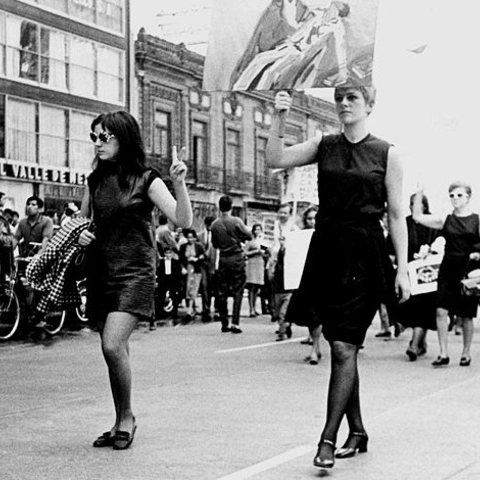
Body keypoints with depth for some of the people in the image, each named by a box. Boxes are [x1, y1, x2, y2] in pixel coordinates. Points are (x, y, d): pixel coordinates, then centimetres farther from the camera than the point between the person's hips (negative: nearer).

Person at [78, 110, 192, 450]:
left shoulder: (145, 179, -6)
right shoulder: (95, 180, 10)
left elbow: (184, 221, -13)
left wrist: (179, 183, -27)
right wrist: (80, 236, 2)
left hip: (134, 272, -5)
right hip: (100, 271, 6)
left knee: (113, 345, -19)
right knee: (117, 350, 10)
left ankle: (126, 418, 0)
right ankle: (122, 423, 22)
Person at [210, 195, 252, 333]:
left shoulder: (215, 224, -2)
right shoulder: (236, 221, -11)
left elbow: (215, 244, 8)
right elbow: (249, 236, -5)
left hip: (223, 259, 3)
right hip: (237, 257, -3)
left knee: (222, 292, 9)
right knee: (237, 291, 1)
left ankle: (224, 323, 11)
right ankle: (235, 323, -7)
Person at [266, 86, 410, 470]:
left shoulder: (386, 154, 0)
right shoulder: (324, 146, 9)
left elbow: (396, 215, -1)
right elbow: (275, 160, 0)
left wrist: (403, 268, -5)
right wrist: (280, 119, -11)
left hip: (365, 257, -4)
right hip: (326, 252, 4)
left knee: (343, 347, -9)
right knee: (342, 347, 10)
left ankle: (328, 438, -5)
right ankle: (357, 431, 22)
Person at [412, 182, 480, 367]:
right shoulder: (446, 220, 6)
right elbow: (417, 217, 2)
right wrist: (419, 193, -5)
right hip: (447, 270, 2)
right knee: (441, 311, -10)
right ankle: (443, 354, -4)